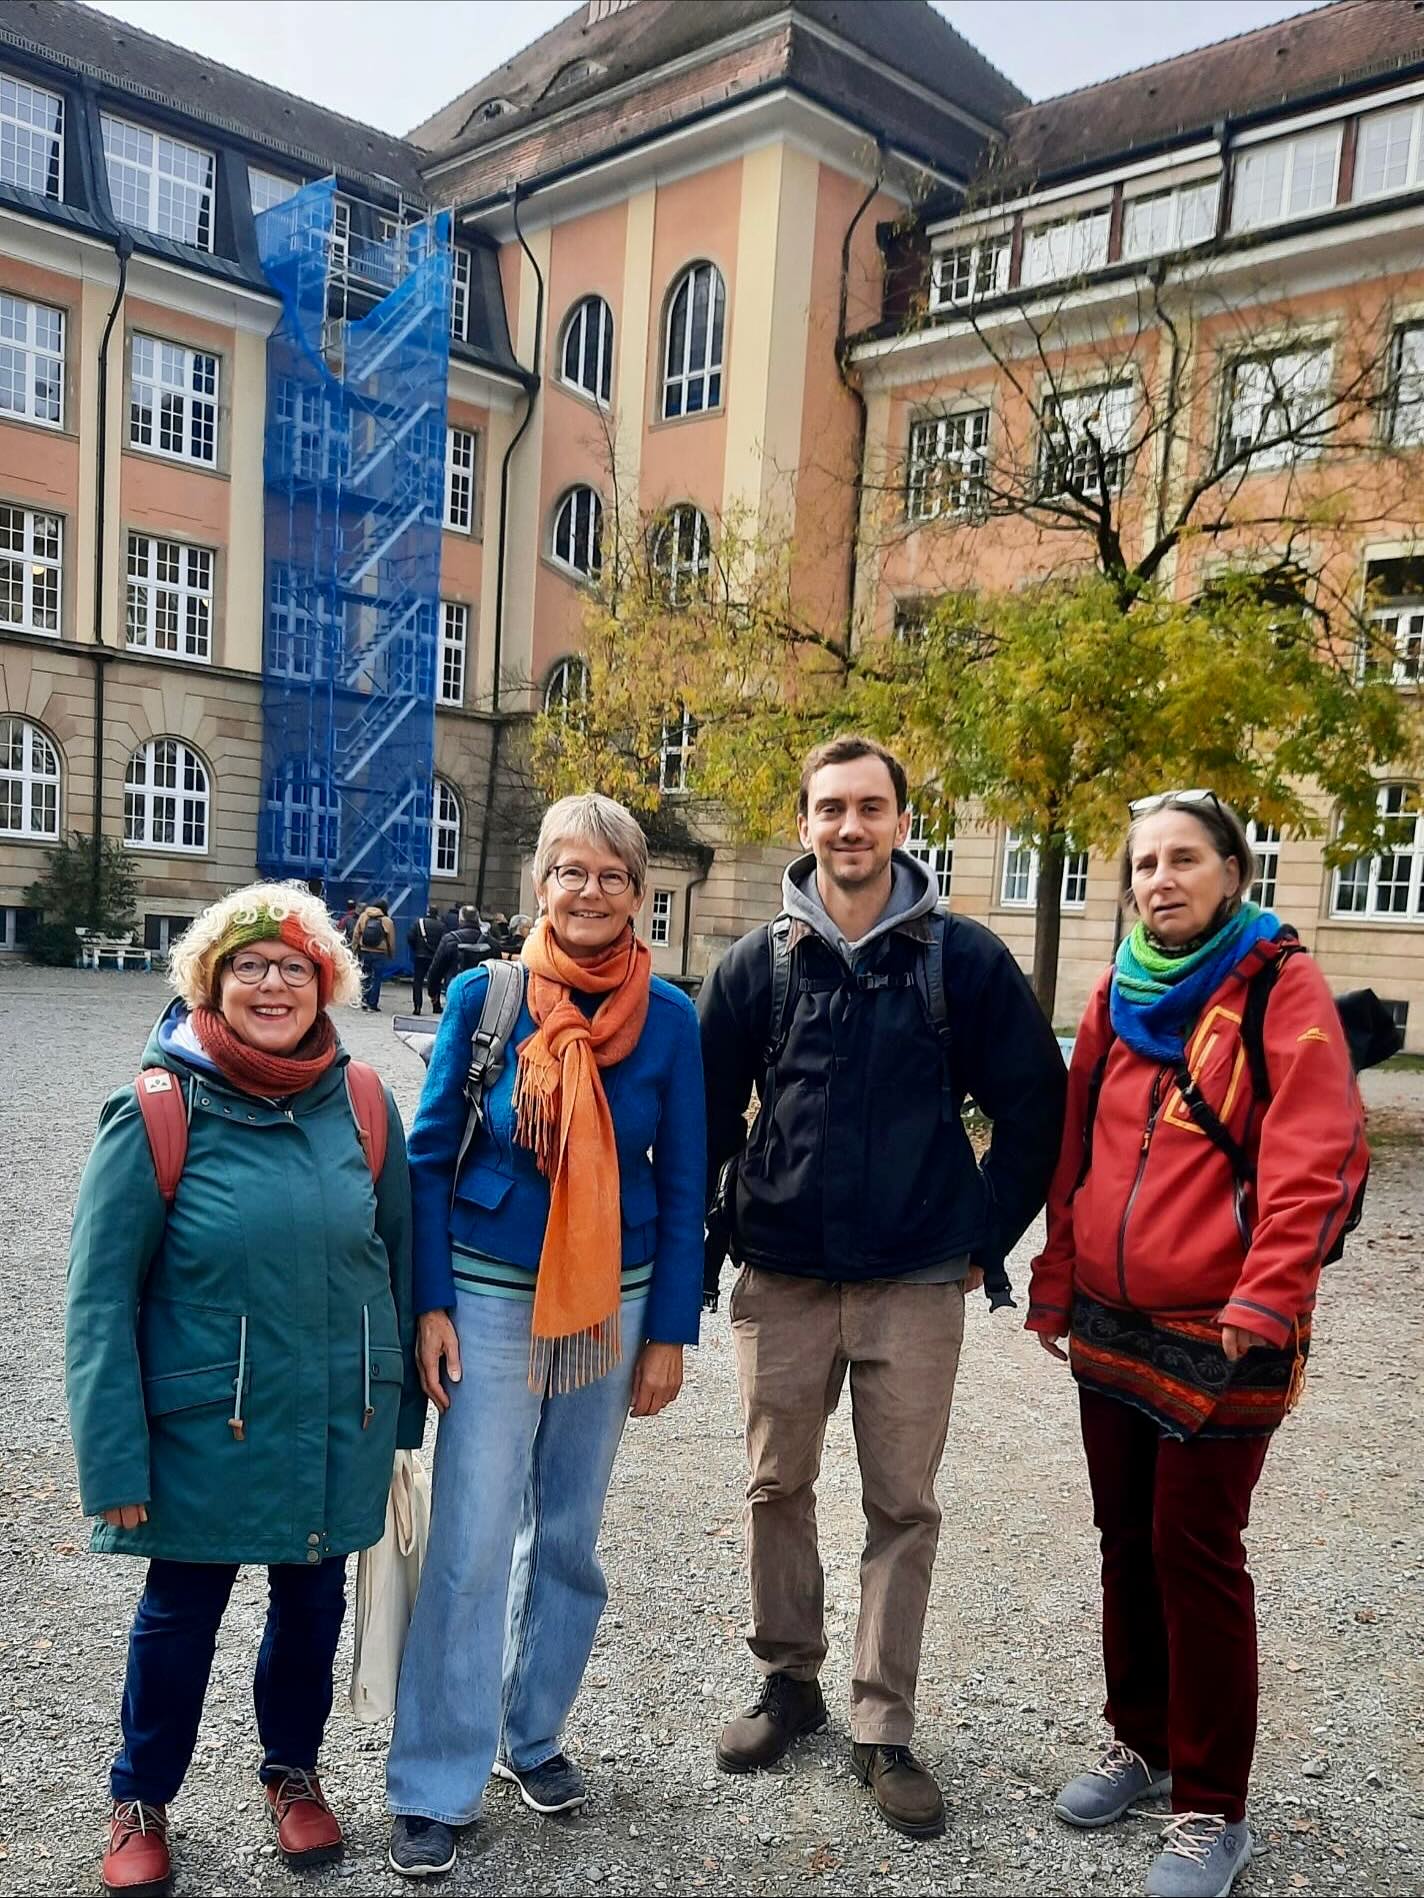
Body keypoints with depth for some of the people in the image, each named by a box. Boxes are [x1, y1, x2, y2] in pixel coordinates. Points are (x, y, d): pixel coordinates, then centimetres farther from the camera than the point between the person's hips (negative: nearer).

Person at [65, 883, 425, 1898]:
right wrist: (117, 1462, -12)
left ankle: (293, 1770, 45)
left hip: (340, 1424, 3)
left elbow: (398, 1256, 4)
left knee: (313, 1601, 19)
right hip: (207, 1429, -2)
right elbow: (100, 1298, -10)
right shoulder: (158, 1112, -13)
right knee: (181, 1613, 16)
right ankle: (142, 1801, 41)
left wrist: (398, 1410, 7)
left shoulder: (362, 1103, -4)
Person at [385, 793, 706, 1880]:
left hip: (614, 1301, 2)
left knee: (570, 1533, 14)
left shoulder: (669, 1016, -4)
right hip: (492, 1297, -1)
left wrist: (671, 1332, -1)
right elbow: (430, 1154, -2)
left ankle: (533, 1733, 35)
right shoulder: (485, 994, -7)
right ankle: (434, 1788, 17)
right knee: (473, 1542, 0)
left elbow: (684, 1181, 0)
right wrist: (432, 1304, -7)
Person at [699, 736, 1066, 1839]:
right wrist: (698, 1249, 4)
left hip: (918, 1287, -1)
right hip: (781, 1281, 2)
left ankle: (885, 1727, 23)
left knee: (904, 1505, 7)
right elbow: (706, 1115, 5)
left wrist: (988, 1234, -2)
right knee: (777, 1489, 12)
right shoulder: (760, 963, 0)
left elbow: (1035, 1105, 0)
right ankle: (788, 1683, 33)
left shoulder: (964, 958, -4)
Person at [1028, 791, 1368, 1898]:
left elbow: (1315, 1159, -16)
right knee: (1127, 1538, 16)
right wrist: (1055, 1288, 10)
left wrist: (1264, 1304, -21)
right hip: (1111, 1325, 6)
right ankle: (1142, 1742, 36)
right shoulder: (1118, 997, 8)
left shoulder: (1281, 987, -9)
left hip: (1219, 1337, -6)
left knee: (1195, 1551, 2)